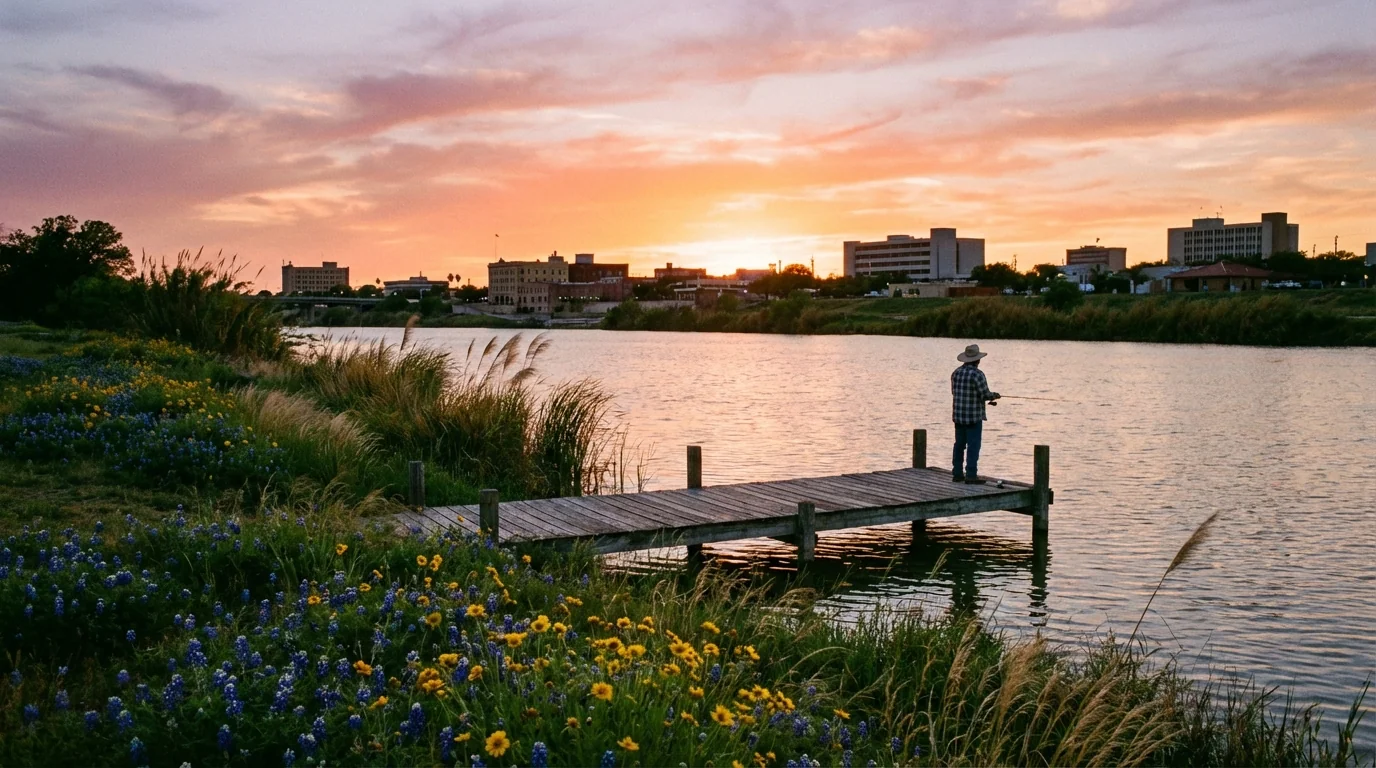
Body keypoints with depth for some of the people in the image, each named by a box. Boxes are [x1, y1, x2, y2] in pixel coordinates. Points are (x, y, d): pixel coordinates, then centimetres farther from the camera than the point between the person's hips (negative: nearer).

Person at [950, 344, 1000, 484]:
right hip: (974, 416, -7)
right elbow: (985, 395, -16)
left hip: (958, 415, 7)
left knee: (959, 445, 12)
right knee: (973, 446, -3)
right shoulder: (977, 374, -15)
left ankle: (957, 474, 16)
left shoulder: (956, 372, 6)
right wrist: (995, 395, 6)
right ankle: (971, 476, -4)